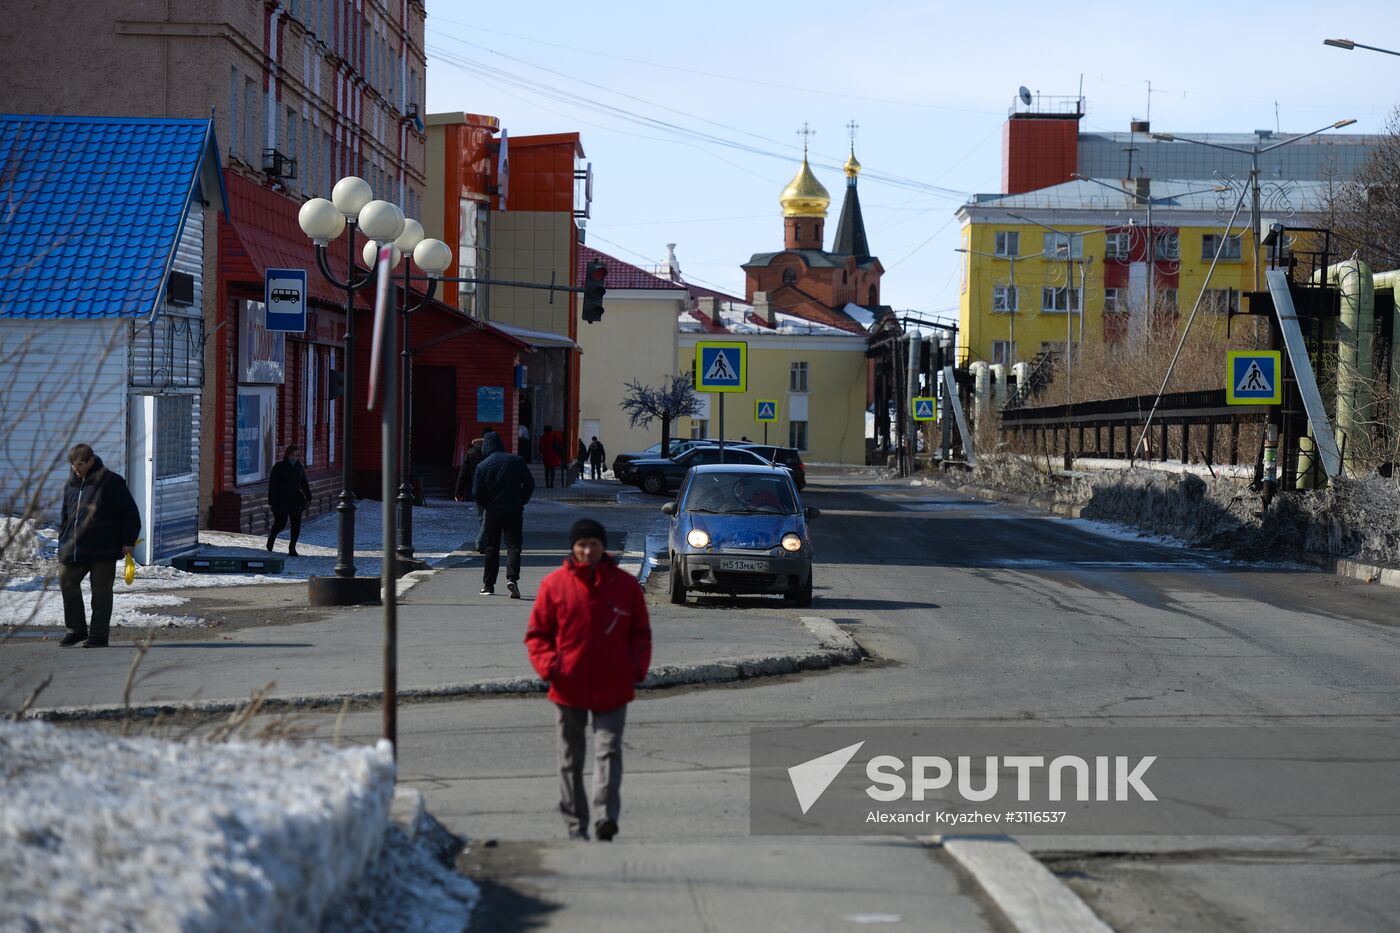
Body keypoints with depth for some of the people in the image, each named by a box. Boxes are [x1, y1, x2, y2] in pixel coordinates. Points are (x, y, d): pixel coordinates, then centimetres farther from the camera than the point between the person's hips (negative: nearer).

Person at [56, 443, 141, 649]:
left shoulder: (111, 482, -7)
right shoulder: (71, 484, 10)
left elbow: (131, 512, -5)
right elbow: (64, 516, 22)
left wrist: (128, 541, -8)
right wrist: (62, 542, 16)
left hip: (103, 550, -6)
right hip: (73, 550, 6)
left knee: (101, 591, 1)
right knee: (67, 584, 4)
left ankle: (98, 635, 8)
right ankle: (77, 630, 19)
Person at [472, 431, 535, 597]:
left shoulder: (482, 466, -6)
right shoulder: (516, 461, -1)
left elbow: (476, 494, -6)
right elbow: (529, 483, 1)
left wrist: (484, 506, 12)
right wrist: (522, 501, 12)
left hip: (493, 513, 0)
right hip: (515, 511, 0)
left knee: (491, 548, 11)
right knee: (513, 546, 0)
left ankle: (488, 584, 16)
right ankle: (512, 578, -21)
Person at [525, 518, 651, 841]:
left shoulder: (626, 584, 3)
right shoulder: (554, 584, 0)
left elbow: (640, 632, 11)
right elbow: (537, 633, 6)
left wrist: (638, 668, -4)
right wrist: (548, 665, -10)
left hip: (613, 687, -1)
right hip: (568, 688, 1)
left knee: (608, 751, -13)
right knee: (570, 759, 8)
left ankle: (606, 818, -24)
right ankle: (575, 827, 17)